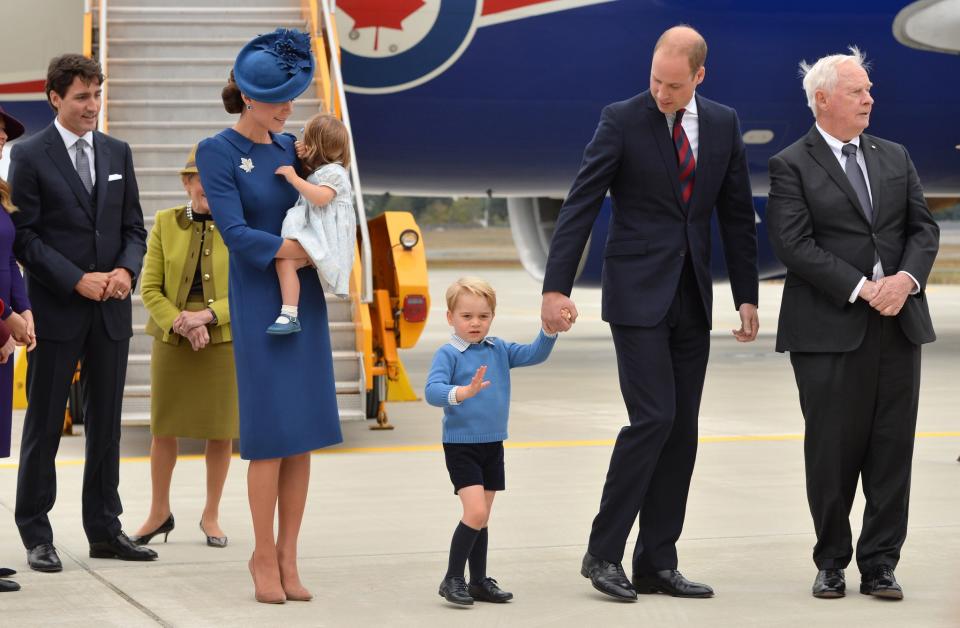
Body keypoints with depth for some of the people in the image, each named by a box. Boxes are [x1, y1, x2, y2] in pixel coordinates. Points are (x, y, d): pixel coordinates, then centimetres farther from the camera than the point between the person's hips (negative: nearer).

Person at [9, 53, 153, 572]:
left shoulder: (117, 153, 11)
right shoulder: (30, 155, -4)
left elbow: (134, 228, 12)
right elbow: (24, 237, -8)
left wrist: (127, 270, -8)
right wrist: (77, 280, -16)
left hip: (111, 312, 5)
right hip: (56, 310, -4)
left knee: (106, 423, 9)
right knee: (44, 426, 2)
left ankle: (105, 529, 17)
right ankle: (36, 534, 9)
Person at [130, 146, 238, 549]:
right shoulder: (165, 223, 2)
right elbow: (149, 288, 0)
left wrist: (206, 315, -17)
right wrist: (181, 324, -15)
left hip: (225, 340, -1)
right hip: (172, 341, 1)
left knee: (221, 431, 5)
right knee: (164, 428, 5)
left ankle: (211, 515, 19)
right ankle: (159, 513, 20)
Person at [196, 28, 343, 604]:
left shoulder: (290, 146, 9)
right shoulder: (217, 152, -8)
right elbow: (236, 234, -16)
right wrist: (303, 252, -17)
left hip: (305, 299, 6)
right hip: (259, 303, -5)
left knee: (305, 433, 3)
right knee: (271, 432, -7)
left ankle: (288, 557, 9)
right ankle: (264, 556, 5)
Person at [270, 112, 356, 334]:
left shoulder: (333, 172, -10)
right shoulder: (320, 170, 22)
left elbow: (320, 197, -26)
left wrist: (294, 178, -22)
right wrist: (302, 158, 20)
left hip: (324, 238, -12)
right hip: (314, 231, 12)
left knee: (285, 260, -28)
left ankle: (289, 315, -35)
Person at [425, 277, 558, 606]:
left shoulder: (499, 350, 6)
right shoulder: (448, 354, -11)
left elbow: (534, 355, 0)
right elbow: (432, 391, -23)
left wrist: (550, 330, -17)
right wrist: (464, 392, -40)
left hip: (493, 446, 6)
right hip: (461, 446, -6)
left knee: (481, 517, 13)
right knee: (476, 511, -15)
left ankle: (479, 582, 22)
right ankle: (452, 579, -5)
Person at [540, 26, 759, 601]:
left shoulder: (723, 124, 6)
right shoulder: (622, 121, -7)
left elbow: (738, 214, 11)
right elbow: (581, 206, -10)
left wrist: (747, 296, 9)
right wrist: (556, 288, -16)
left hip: (692, 297, 5)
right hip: (638, 294, -5)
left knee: (682, 430, 5)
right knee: (653, 417, -14)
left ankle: (658, 564, 11)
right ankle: (604, 553, -4)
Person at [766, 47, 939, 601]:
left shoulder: (895, 157, 14)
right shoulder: (792, 166, -2)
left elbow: (924, 227, 10)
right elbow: (795, 245, -11)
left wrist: (906, 278, -9)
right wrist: (862, 289, -16)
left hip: (899, 323, 4)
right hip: (831, 328, -4)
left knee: (892, 450, 4)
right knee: (834, 451, 2)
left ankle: (880, 564, 13)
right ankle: (832, 563, 16)